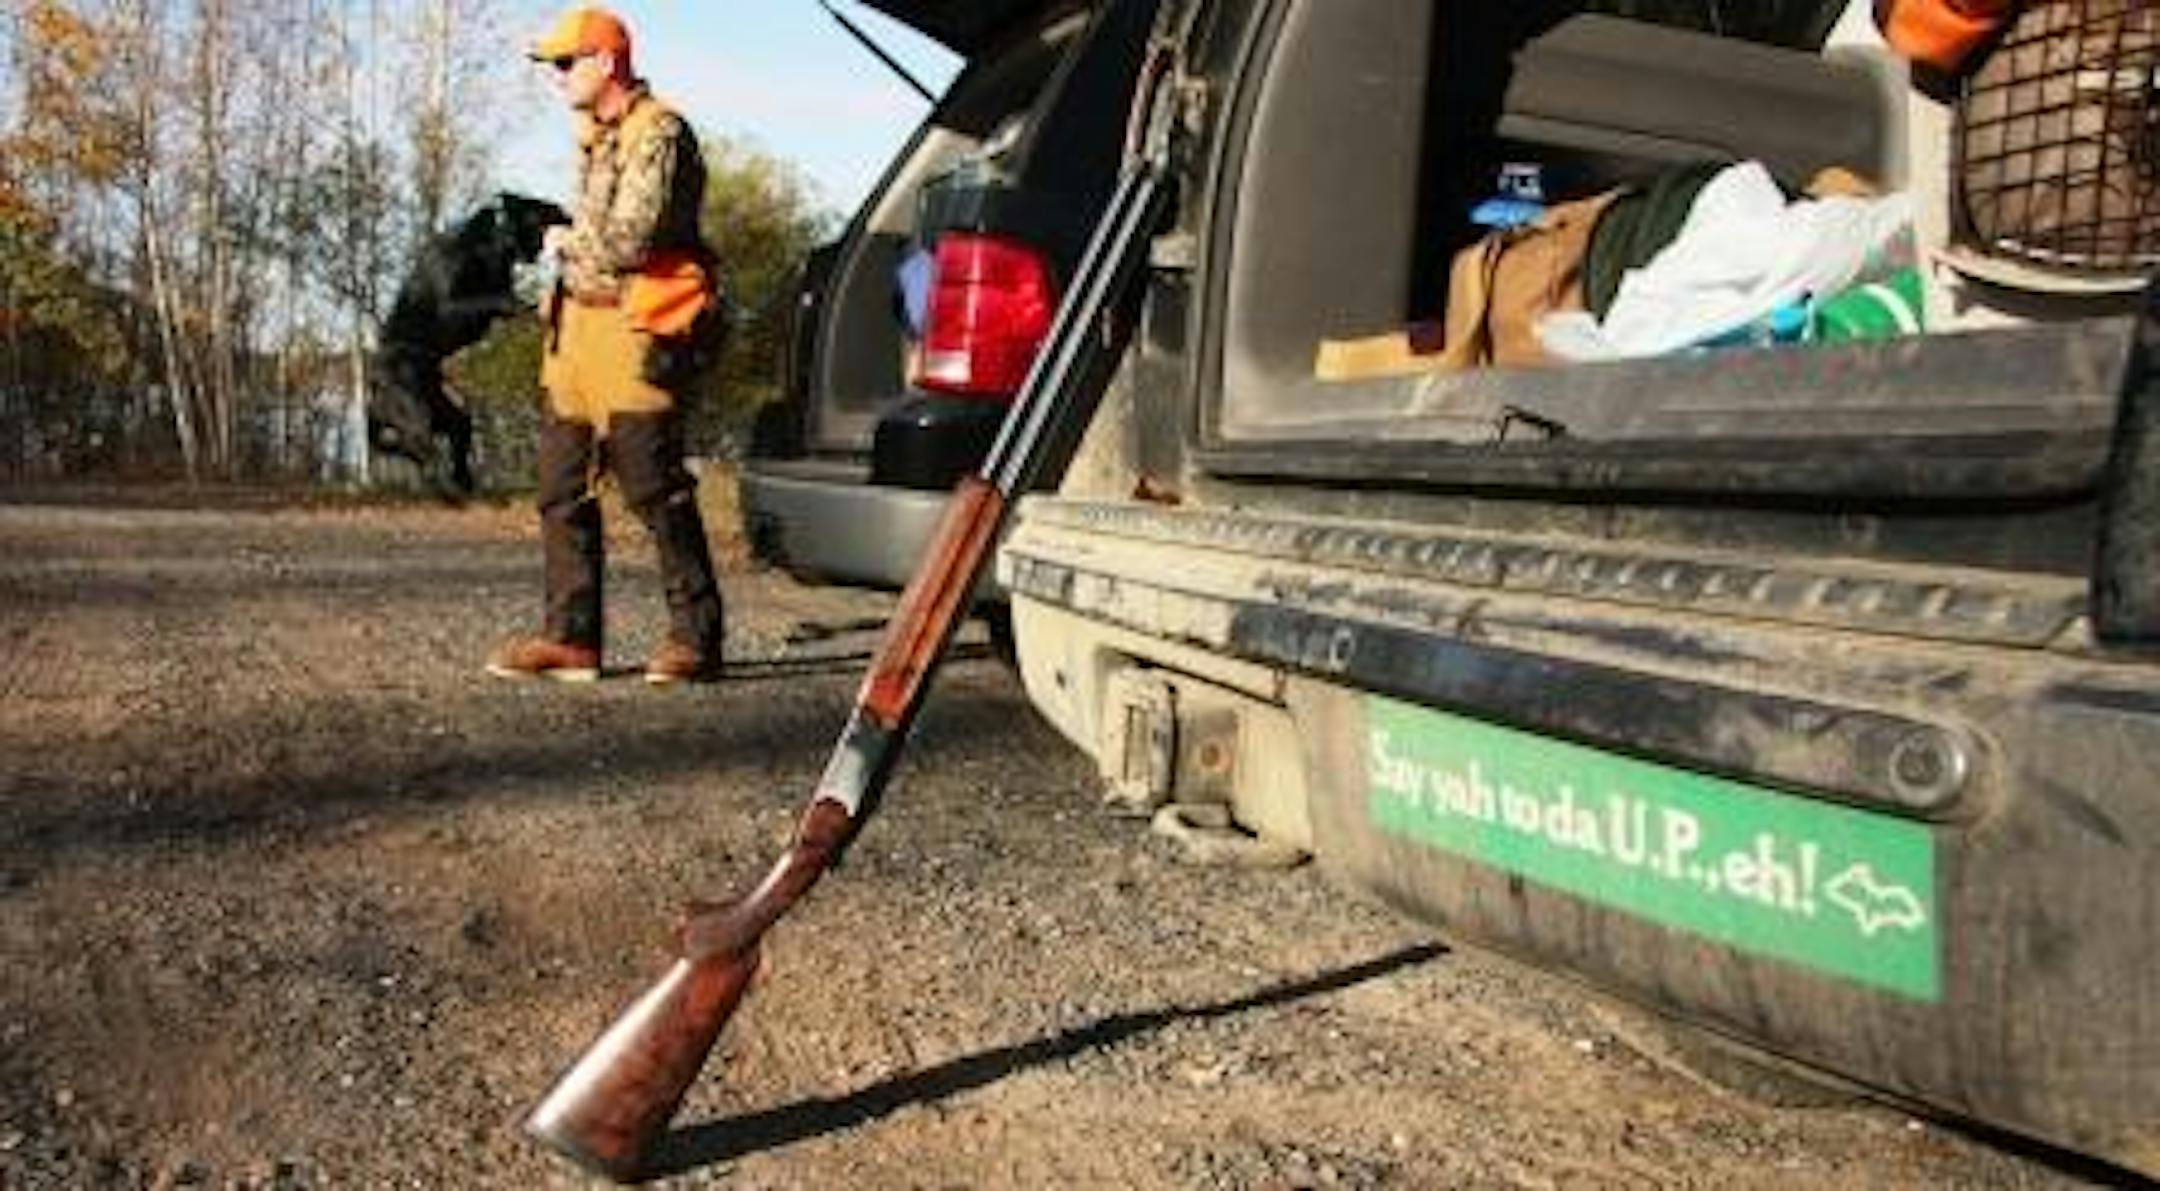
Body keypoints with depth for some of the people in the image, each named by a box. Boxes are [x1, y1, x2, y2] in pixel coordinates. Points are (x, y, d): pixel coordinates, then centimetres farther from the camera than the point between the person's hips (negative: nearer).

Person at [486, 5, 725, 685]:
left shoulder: (658, 134, -10)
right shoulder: (592, 135, 19)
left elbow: (627, 242, -18)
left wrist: (564, 241, -2)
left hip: (633, 330, -9)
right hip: (578, 323, 9)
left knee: (657, 492, -7)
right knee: (562, 490, 7)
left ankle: (696, 640, 2)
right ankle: (571, 638, 13)